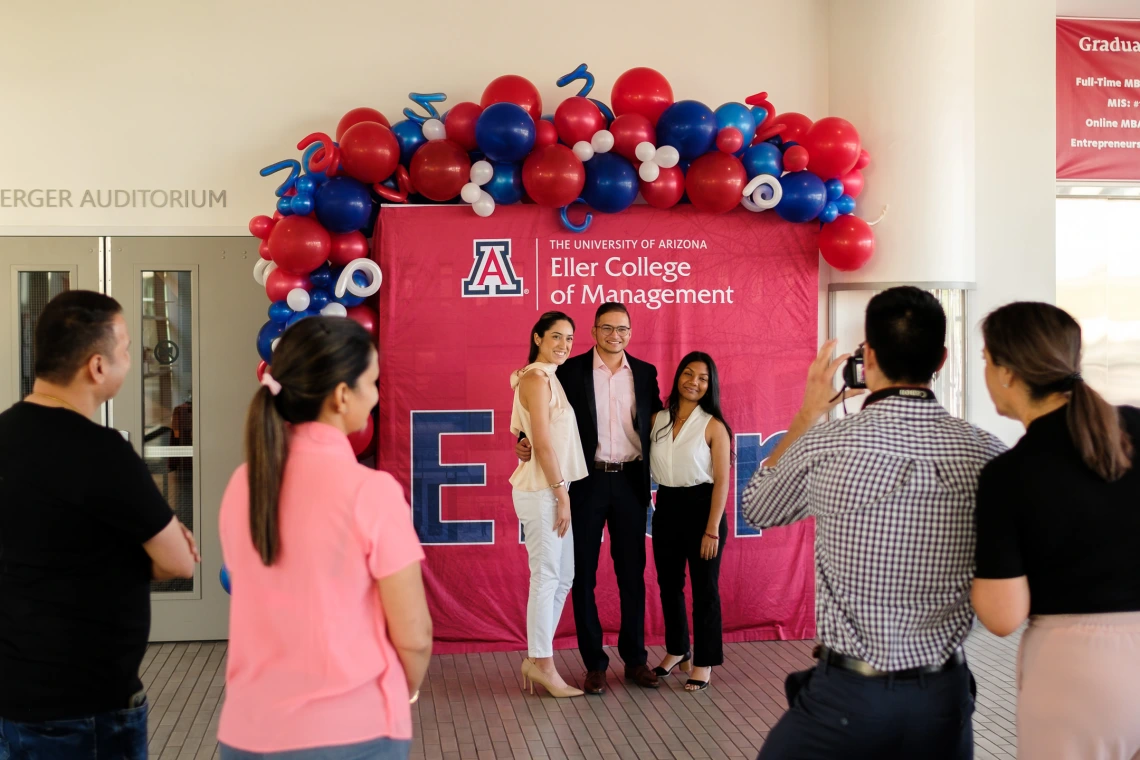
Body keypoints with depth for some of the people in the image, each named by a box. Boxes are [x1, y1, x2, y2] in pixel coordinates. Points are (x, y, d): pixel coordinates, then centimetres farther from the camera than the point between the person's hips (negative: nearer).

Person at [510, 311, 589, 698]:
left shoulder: (554, 377, 16)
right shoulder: (536, 378, -12)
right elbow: (542, 442, -17)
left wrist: (564, 492, 11)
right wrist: (561, 493, -16)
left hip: (557, 488, 9)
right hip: (542, 491, -9)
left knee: (562, 578, 12)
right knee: (547, 577, -3)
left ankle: (537, 658, 20)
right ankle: (543, 665, 6)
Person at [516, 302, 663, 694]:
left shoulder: (645, 372, 7)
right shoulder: (571, 371, -1)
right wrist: (525, 440, -17)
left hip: (630, 481, 2)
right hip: (587, 482, -2)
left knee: (632, 573, 8)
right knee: (584, 573, 4)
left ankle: (635, 659, 20)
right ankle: (594, 663, 14)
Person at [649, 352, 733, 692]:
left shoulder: (713, 425, -9)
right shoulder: (658, 419, 3)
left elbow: (721, 481, -11)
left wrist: (712, 529, -14)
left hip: (701, 507, -5)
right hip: (666, 507, 5)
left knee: (704, 587, 5)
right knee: (669, 584, 15)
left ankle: (703, 661, 17)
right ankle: (676, 650, 34)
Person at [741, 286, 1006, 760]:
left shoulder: (823, 446, -14)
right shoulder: (986, 454, -8)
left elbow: (758, 508, 8)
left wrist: (809, 412, 14)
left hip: (848, 694, -2)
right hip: (944, 698, 3)